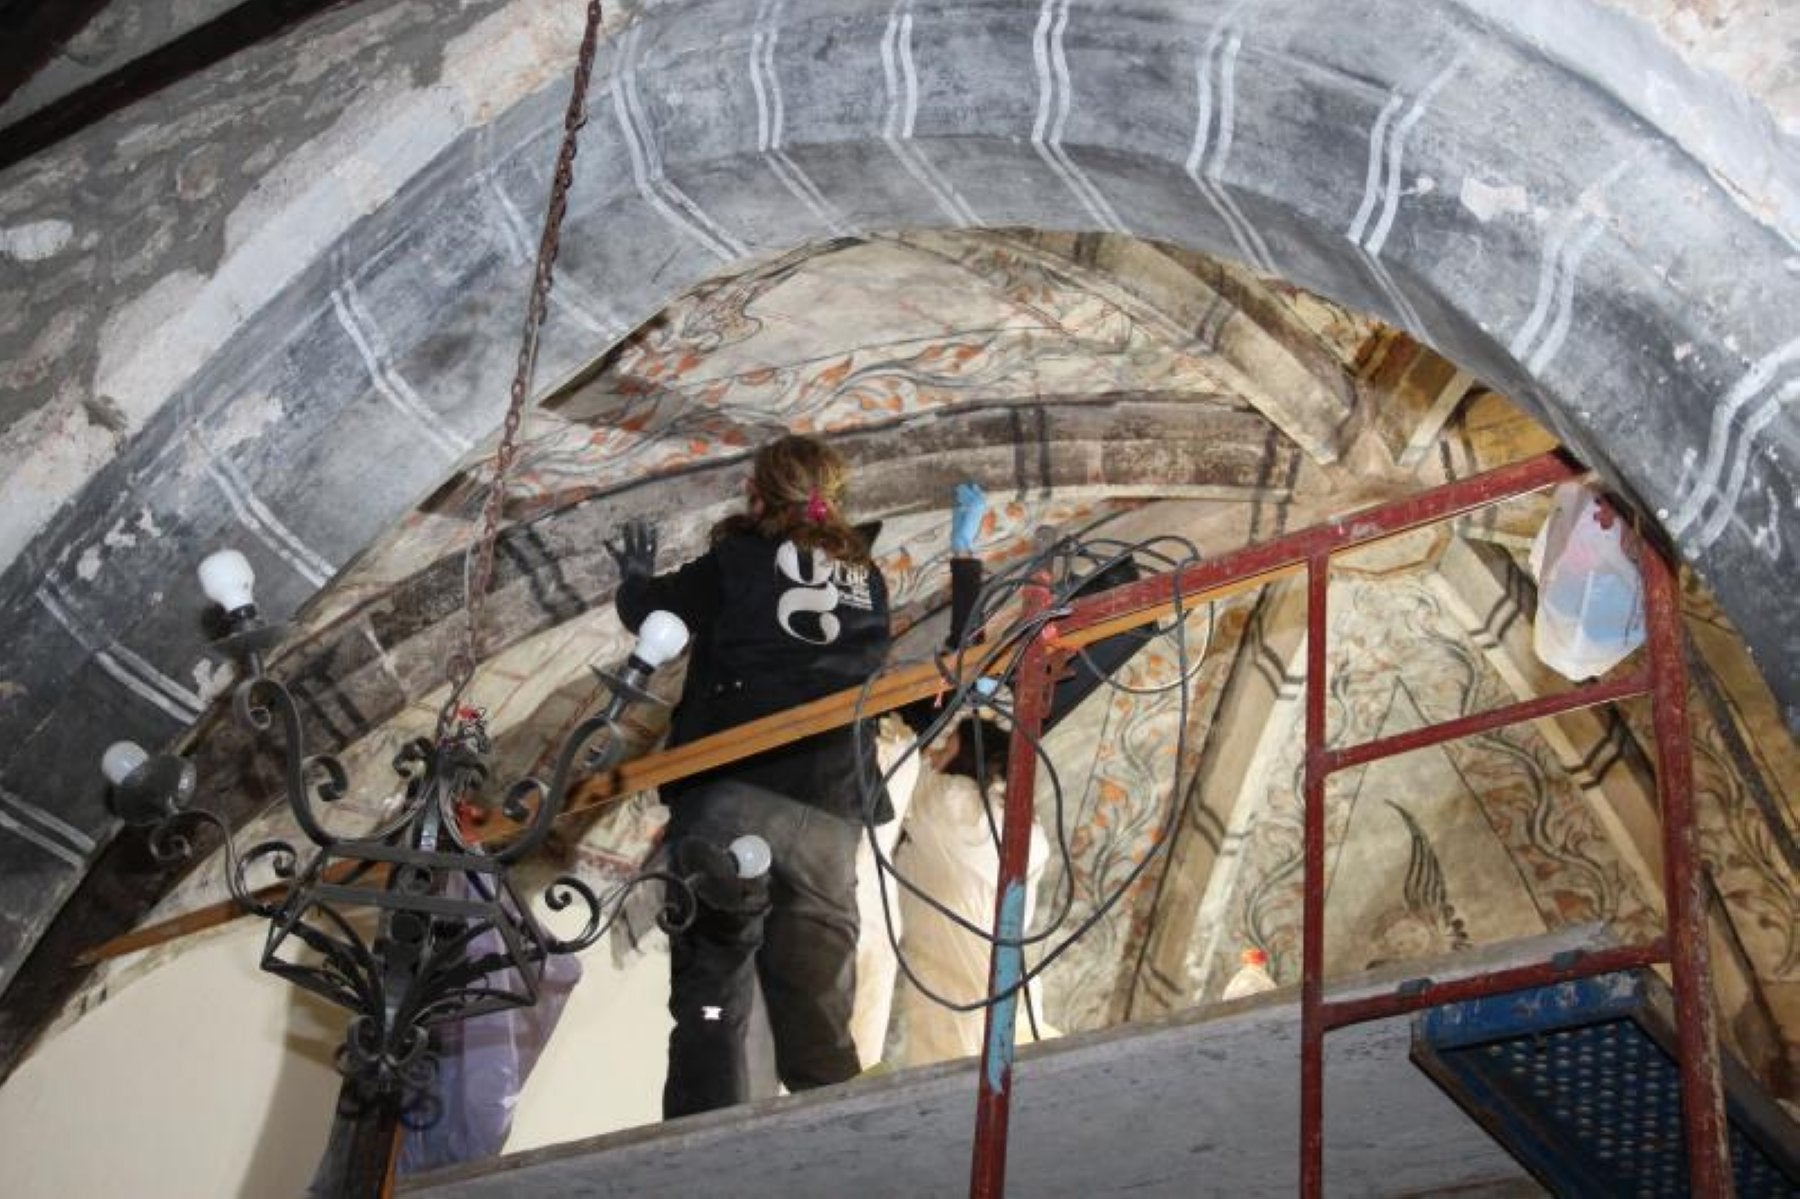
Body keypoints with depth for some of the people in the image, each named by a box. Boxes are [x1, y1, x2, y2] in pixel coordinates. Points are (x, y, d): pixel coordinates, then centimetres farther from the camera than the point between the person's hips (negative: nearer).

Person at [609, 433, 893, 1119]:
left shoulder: (745, 556, 7)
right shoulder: (867, 581, 20)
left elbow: (652, 611, 11)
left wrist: (636, 579, 33)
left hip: (734, 793, -4)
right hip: (832, 816, 4)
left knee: (710, 989, -8)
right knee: (818, 1014, 10)